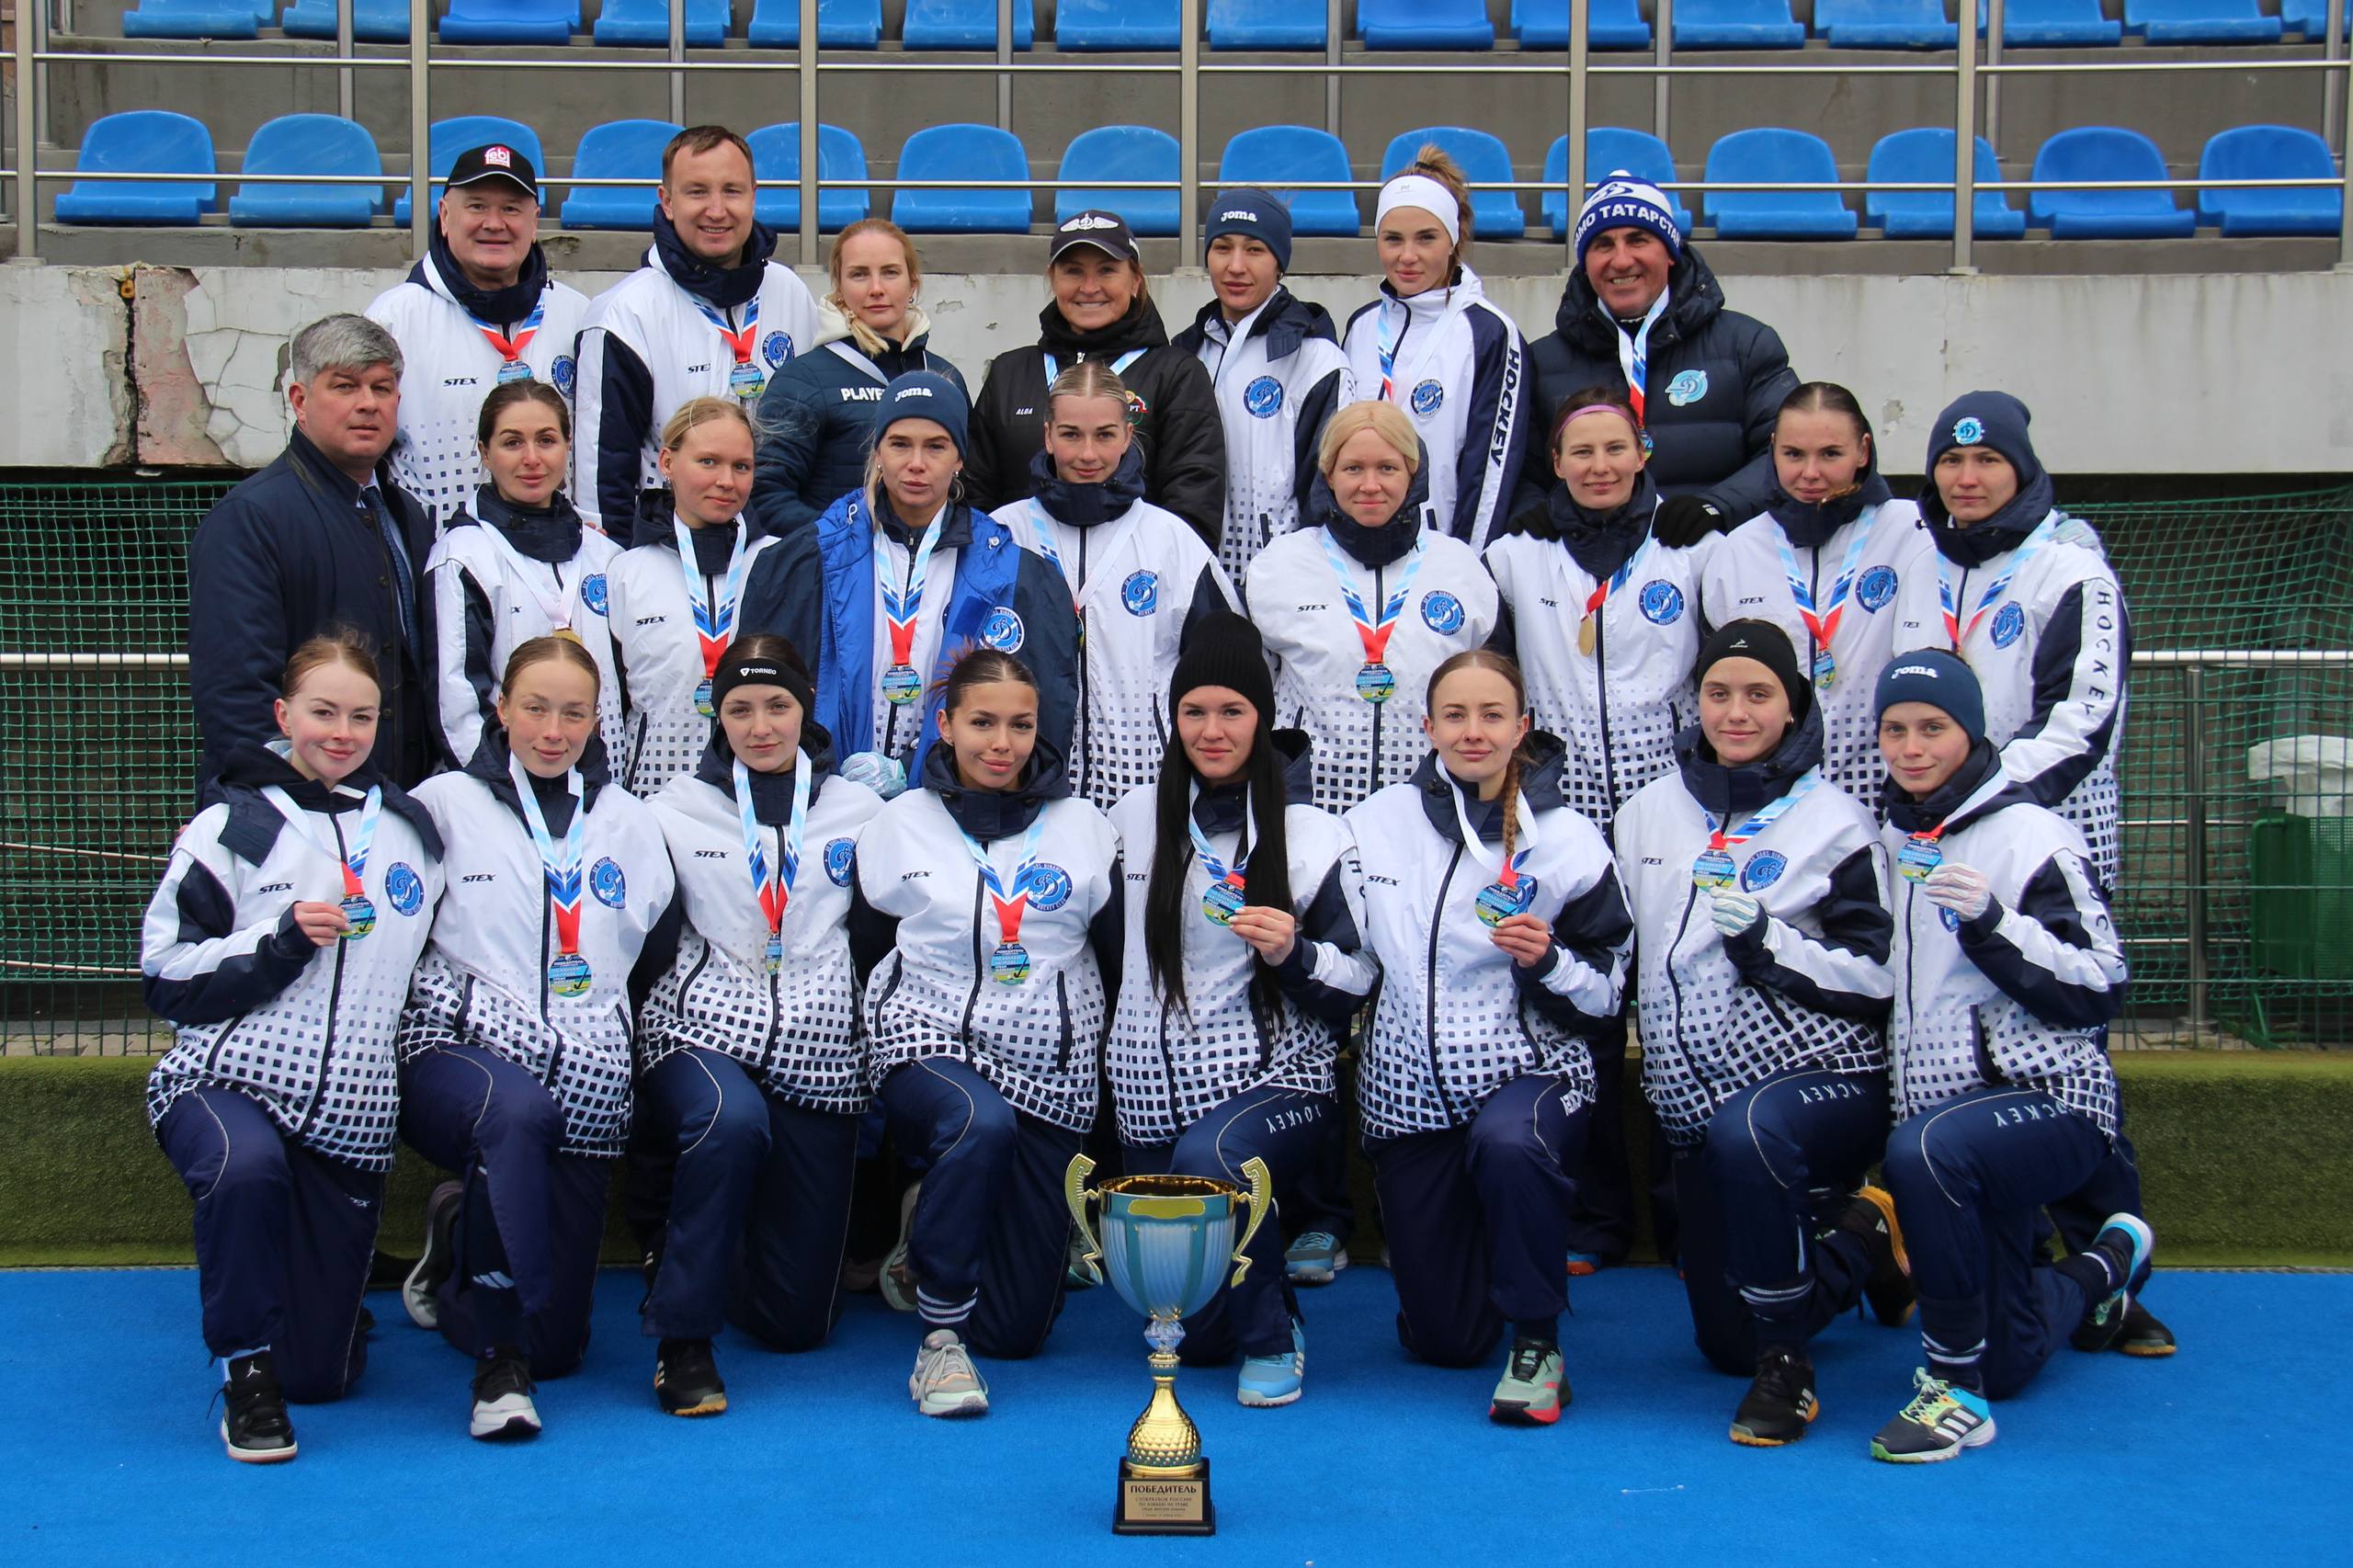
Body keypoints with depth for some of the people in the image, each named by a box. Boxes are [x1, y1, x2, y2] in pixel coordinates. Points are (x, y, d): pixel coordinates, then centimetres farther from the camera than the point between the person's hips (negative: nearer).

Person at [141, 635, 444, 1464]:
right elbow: (167, 977, -2)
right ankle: (244, 1370, -16)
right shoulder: (231, 828, 2)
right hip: (225, 1080, -3)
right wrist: (282, 942, -15)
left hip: (351, 1111, 3)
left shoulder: (412, 828, 12)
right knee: (247, 1167, -40)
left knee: (323, 1372, 0)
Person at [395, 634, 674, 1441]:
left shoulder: (629, 822, 14)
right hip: (461, 1049, -3)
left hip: (584, 1080, 4)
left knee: (560, 1343, -2)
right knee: (518, 1112, -42)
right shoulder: (445, 804, 4)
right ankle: (498, 1355, -27)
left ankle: (462, 1236, 29)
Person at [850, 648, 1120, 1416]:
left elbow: (1122, 957, 10)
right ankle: (940, 1335, -23)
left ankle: (936, 1226, 34)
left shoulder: (1083, 827, 5)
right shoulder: (898, 825, 3)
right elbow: (865, 953, 9)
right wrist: (897, 1042, -2)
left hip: (1048, 1066, 2)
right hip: (930, 1042, -2)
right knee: (982, 1122, -41)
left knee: (1019, 1327, 1)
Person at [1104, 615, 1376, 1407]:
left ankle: (1275, 1335, -13)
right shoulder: (1135, 818, 8)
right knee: (1189, 1331, 3)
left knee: (1208, 1154, -38)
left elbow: (1364, 979, -3)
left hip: (1276, 1076, -4)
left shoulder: (1313, 836, -3)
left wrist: (1293, 953, -19)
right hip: (1154, 1094, 4)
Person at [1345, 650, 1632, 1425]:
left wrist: (1548, 961, -19)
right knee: (1444, 1339, 4)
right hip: (1409, 1088, 3)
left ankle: (1538, 1342, -18)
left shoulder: (1567, 842, -5)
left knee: (1509, 1144, -41)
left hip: (1529, 1069, -3)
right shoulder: (1376, 823, 3)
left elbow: (1607, 998, -3)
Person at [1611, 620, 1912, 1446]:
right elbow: (1630, 953, 20)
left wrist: (1765, 939, -22)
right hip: (1697, 1100, 6)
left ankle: (1788, 1363, -23)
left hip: (1824, 1075, -6)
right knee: (1724, 1342, 10)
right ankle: (1857, 1238, 36)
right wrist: (1659, 1077, 16)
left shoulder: (1835, 822, -5)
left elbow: (1879, 976, -10)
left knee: (1747, 1131, -42)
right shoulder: (1649, 813, 9)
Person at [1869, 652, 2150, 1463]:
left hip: (2045, 1097, -7)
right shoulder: (1892, 841, 12)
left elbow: (2098, 992, -16)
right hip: (1942, 1111, 7)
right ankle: (2106, 1266, 43)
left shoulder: (2031, 837, -9)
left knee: (1924, 1152, -40)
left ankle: (1956, 1387, -25)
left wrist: (1991, 924, -27)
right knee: (2009, 1361, 10)